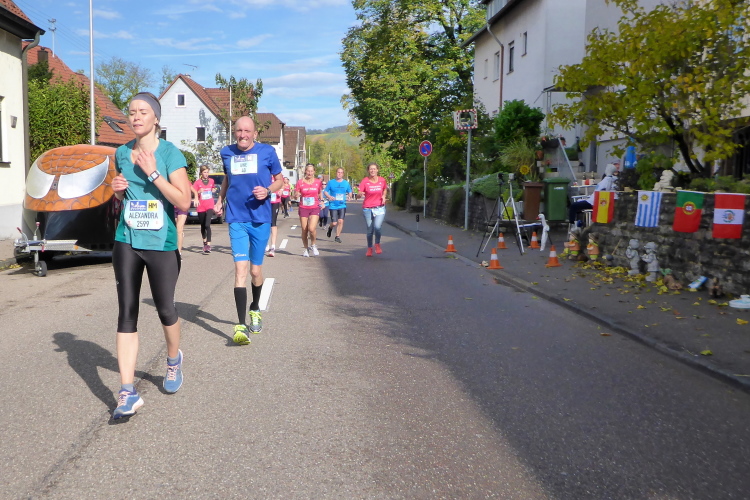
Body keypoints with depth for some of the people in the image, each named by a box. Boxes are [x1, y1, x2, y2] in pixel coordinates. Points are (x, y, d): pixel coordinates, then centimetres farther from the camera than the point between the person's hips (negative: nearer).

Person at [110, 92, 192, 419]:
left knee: (165, 310, 10)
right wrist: (118, 189, 0)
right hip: (126, 242, 4)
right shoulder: (122, 153, 8)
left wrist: (152, 173, -20)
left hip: (161, 245, -4)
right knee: (126, 313, -2)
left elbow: (184, 201, -15)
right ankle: (128, 393, 0)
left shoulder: (169, 153, -7)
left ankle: (174, 361, 40)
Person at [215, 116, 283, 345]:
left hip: (260, 219, 0)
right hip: (237, 219, 1)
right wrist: (220, 198, 10)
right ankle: (241, 325, -13)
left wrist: (268, 190, -12)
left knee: (255, 270, 11)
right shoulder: (227, 152, 6)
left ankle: (255, 309, 39)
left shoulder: (267, 151, -2)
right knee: (240, 268, -12)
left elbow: (280, 179, 7)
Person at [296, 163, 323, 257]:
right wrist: (297, 195, -17)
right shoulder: (300, 182, -1)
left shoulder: (318, 182, 3)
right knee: (304, 230, 4)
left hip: (315, 208, -1)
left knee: (312, 228, -18)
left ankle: (313, 245, 9)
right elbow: (296, 195, 5)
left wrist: (321, 202, 3)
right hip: (303, 208, 1)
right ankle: (306, 249, 23)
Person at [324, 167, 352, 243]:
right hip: (333, 205, -2)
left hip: (342, 205, 2)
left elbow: (350, 192, 16)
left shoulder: (346, 183, 6)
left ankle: (337, 236, 6)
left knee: (340, 221, -9)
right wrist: (329, 196, -16)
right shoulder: (331, 182, 0)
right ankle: (330, 228, 32)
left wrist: (349, 197, -6)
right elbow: (325, 191, 4)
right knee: (334, 223, -4)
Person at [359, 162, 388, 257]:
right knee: (370, 230, 5)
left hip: (380, 208, 0)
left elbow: (385, 189, 21)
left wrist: (384, 196, 2)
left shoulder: (382, 180, 0)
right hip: (367, 208, 0)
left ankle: (377, 244, 9)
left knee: (377, 227, -18)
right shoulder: (365, 181, -7)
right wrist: (360, 193, -34)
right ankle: (369, 248, 24)